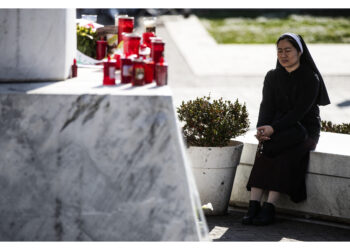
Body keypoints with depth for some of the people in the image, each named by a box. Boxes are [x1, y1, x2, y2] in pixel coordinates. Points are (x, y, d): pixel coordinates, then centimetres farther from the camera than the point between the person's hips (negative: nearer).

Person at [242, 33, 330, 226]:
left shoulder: (311, 79, -6)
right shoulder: (272, 77, 10)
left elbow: (300, 111, -16)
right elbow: (266, 106, 1)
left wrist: (273, 128, -28)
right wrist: (262, 128, -21)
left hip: (305, 130, -3)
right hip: (279, 129, 3)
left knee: (284, 153, -34)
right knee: (265, 148, -30)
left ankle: (269, 208, -38)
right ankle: (253, 206, -37)